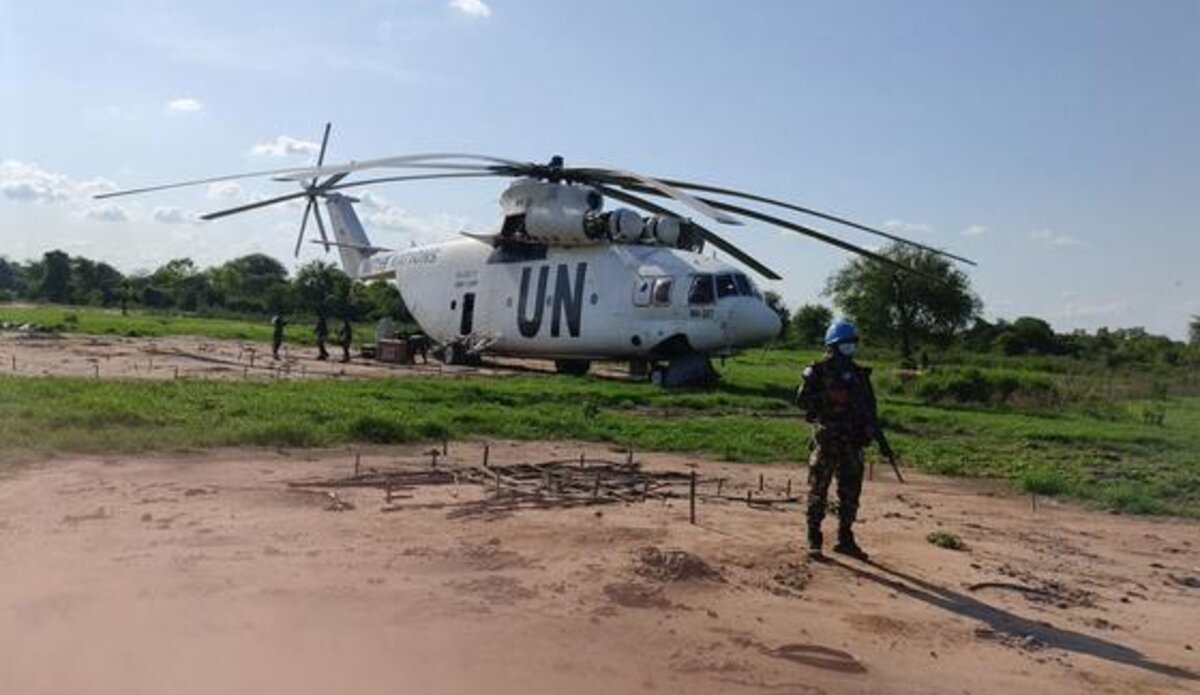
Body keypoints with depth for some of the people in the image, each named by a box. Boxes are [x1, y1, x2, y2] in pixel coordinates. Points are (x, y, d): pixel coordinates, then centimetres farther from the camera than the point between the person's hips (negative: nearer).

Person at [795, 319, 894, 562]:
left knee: (850, 493, 9)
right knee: (818, 491, 0)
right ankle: (814, 541, 7)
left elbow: (870, 410, 14)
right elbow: (802, 400, -10)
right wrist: (827, 398, -20)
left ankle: (845, 539, 21)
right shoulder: (817, 372, -4)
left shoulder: (858, 374, 11)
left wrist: (880, 439, 10)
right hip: (826, 439, -5)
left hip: (852, 441, 5)